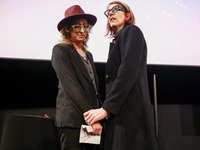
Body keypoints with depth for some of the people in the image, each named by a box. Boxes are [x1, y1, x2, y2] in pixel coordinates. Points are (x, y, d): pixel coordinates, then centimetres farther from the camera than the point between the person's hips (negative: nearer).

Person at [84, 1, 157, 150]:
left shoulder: (131, 31, 0)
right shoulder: (118, 40, 25)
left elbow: (129, 71, -15)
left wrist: (106, 108, -20)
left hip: (131, 110, -8)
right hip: (119, 113, 8)